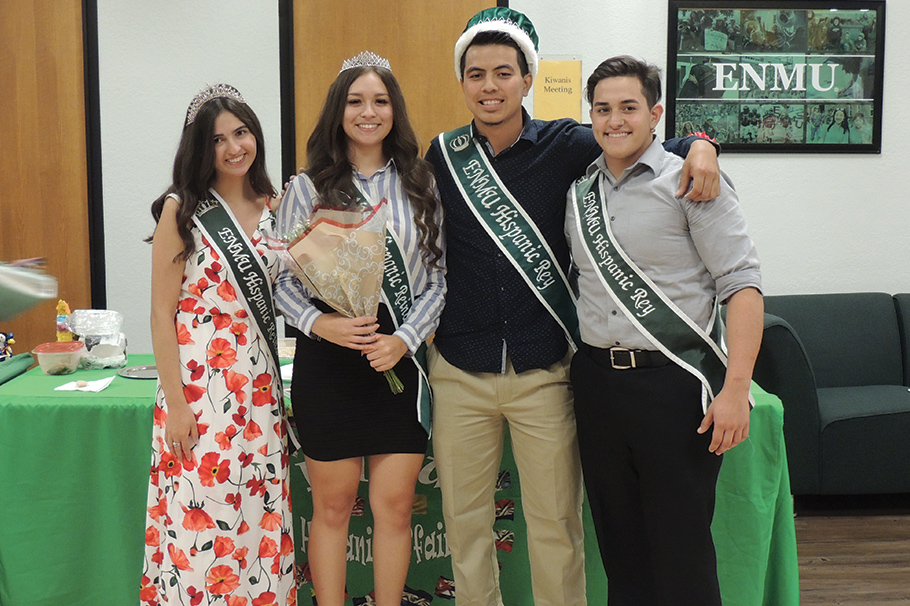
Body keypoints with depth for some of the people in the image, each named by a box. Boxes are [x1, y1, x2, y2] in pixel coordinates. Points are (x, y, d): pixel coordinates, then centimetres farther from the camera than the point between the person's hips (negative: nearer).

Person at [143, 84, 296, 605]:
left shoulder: (273, 209, 10)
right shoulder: (182, 210, -4)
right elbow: (163, 312, -8)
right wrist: (175, 404, -12)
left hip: (260, 385, 5)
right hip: (199, 383, -5)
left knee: (261, 516, 9)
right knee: (201, 515, -1)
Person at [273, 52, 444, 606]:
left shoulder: (419, 185, 6)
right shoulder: (310, 188, 3)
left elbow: (437, 278, 5)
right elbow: (282, 278, 2)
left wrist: (405, 339, -9)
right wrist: (318, 322, -16)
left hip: (399, 356, 1)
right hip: (326, 358, -1)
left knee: (395, 504, 6)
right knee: (333, 505, 9)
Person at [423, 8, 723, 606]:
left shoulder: (566, 145, -1)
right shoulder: (443, 155, 5)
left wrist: (700, 143, -14)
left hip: (544, 370, -2)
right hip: (460, 370, 2)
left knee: (556, 522, 6)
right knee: (464, 518, 12)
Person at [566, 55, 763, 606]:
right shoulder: (579, 191, 10)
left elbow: (742, 283, -12)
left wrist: (735, 388, -19)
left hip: (674, 381, -5)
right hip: (598, 381, 5)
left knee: (681, 547, 2)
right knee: (618, 540, 15)